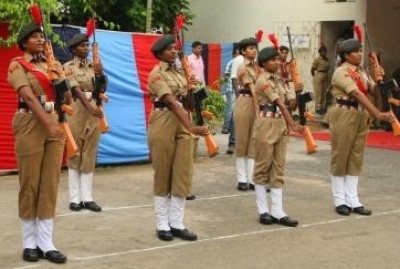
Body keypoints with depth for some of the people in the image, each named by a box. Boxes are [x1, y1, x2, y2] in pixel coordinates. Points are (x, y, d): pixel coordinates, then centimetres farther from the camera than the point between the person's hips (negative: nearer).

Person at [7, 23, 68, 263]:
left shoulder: (54, 65, 14)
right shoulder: (18, 65, -3)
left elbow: (68, 97, 11)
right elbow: (29, 98, -16)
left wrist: (60, 77, -7)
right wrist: (49, 124, -26)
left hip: (55, 124, 5)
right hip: (31, 125, -5)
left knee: (51, 183, 3)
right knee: (30, 183, 0)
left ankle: (46, 243, 6)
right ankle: (30, 242, 10)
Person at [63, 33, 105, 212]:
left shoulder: (94, 65, 11)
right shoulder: (68, 67, -3)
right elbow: (76, 90, -17)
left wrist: (101, 74, -11)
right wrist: (90, 108, -32)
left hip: (94, 110, 4)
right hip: (77, 110, -4)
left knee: (90, 154, 5)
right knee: (75, 154, 0)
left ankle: (87, 197, 7)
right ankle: (75, 198, 4)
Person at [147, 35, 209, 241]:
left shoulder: (180, 73, 14)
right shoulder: (156, 75, -11)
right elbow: (172, 103, -23)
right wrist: (192, 127, -32)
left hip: (183, 124, 7)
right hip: (163, 124, -7)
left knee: (183, 174, 5)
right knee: (163, 175, 1)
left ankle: (177, 223, 12)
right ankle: (162, 225, 11)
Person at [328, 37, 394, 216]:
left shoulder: (362, 71, 12)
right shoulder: (341, 72, -14)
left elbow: (373, 90, 4)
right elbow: (357, 94, -24)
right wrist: (378, 114, -32)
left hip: (361, 115, 8)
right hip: (344, 115, -8)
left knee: (356, 157, 9)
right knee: (340, 157, 1)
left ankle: (353, 200, 14)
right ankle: (340, 200, 11)